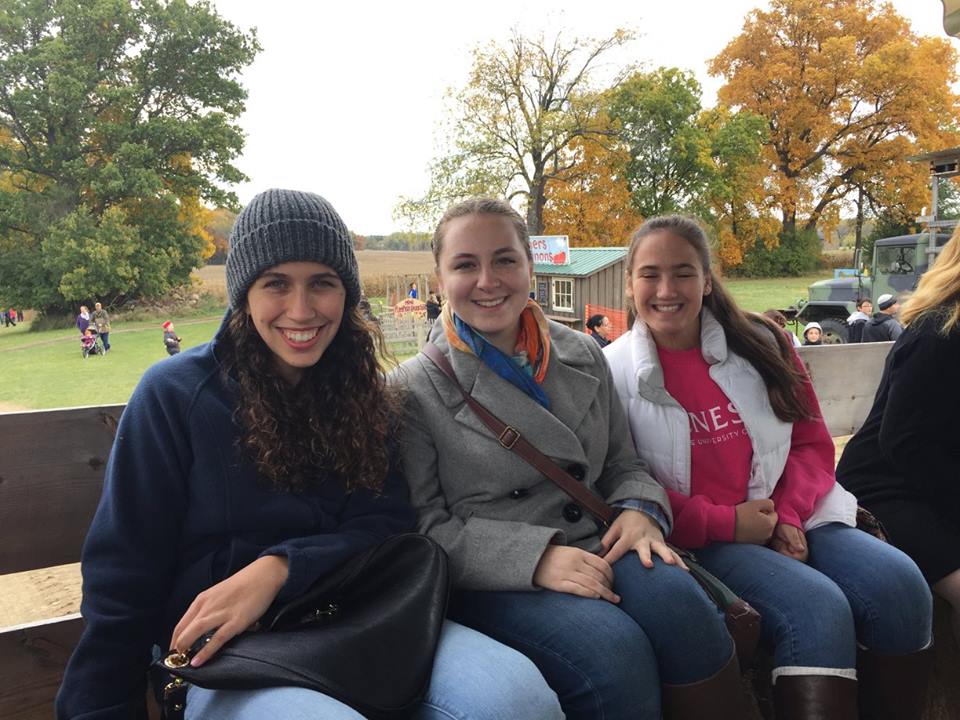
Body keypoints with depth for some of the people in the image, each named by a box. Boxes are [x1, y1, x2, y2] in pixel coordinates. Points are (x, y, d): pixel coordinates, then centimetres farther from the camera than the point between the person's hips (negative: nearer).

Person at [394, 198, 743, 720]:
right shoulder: (415, 388, -4)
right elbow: (425, 527, -7)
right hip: (491, 583, -4)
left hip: (593, 552, 4)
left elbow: (620, 463, 17)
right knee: (613, 648, -29)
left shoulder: (582, 356, 11)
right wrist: (533, 557, -20)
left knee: (678, 602, -26)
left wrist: (640, 509, -6)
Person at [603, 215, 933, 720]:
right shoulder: (613, 371, -4)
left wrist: (787, 514, -10)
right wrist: (723, 523, -14)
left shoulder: (759, 344, 6)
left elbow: (812, 441, 9)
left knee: (898, 584, -17)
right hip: (695, 540, -4)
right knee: (816, 609, -27)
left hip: (787, 518, 5)